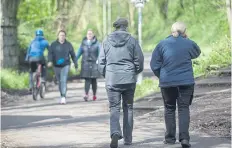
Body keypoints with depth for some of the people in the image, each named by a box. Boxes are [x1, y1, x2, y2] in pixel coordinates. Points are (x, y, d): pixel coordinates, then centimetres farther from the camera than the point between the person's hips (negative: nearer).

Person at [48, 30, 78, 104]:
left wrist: (76, 64, 13)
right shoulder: (54, 44, 3)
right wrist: (50, 61, -24)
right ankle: (62, 96, 27)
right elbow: (50, 53, -6)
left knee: (63, 81, -16)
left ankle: (63, 97, -21)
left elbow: (73, 55, 11)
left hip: (65, 65, -2)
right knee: (59, 81, 12)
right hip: (56, 66, 2)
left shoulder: (68, 44, 3)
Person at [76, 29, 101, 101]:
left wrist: (98, 60, -26)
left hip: (94, 63, -1)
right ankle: (86, 94, -15)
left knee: (94, 80, 5)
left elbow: (100, 52, -9)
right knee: (87, 79, -7)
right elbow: (79, 52, 13)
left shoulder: (96, 43, 1)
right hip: (85, 63, 1)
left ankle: (94, 95, 16)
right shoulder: (83, 43, 9)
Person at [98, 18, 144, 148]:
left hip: (112, 80, 0)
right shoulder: (132, 41, -3)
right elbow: (139, 60, -3)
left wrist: (106, 74, 19)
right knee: (128, 108, 13)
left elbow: (101, 62, 3)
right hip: (129, 80, 0)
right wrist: (135, 72, 17)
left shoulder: (107, 41, 1)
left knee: (114, 108, 3)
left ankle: (115, 132, -23)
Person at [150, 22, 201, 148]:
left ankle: (170, 137, 15)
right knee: (184, 109, 3)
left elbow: (154, 65, 0)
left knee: (169, 109, 13)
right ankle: (184, 137, -11)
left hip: (167, 82, 1)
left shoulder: (162, 44, -2)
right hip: (186, 81, -1)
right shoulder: (189, 44, -4)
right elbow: (197, 53, 19)